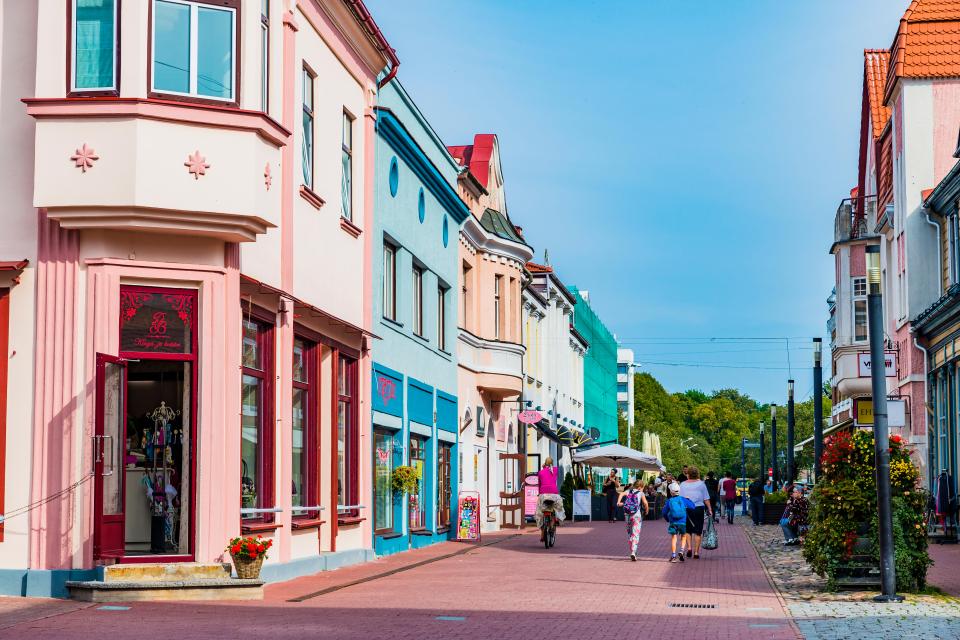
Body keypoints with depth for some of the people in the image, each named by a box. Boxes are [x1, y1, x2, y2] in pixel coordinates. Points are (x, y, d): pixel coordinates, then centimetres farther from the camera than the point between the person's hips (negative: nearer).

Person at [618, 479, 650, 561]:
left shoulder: (628, 491, 13)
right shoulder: (641, 493, 3)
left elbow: (622, 494, -7)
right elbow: (645, 503, -9)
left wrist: (618, 502, -16)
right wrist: (646, 511, 7)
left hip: (628, 515, 4)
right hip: (637, 515, -4)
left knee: (629, 533, 18)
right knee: (635, 534, -5)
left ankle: (632, 551, 22)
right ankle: (633, 552, -21)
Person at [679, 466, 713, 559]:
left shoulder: (683, 484, 2)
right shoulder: (701, 483, 0)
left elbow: (680, 498, 2)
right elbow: (706, 499, -1)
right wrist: (710, 509, 5)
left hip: (686, 509, 1)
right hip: (698, 508, -1)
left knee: (687, 530, 16)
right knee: (698, 531, 5)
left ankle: (689, 547, -1)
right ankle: (696, 552, 5)